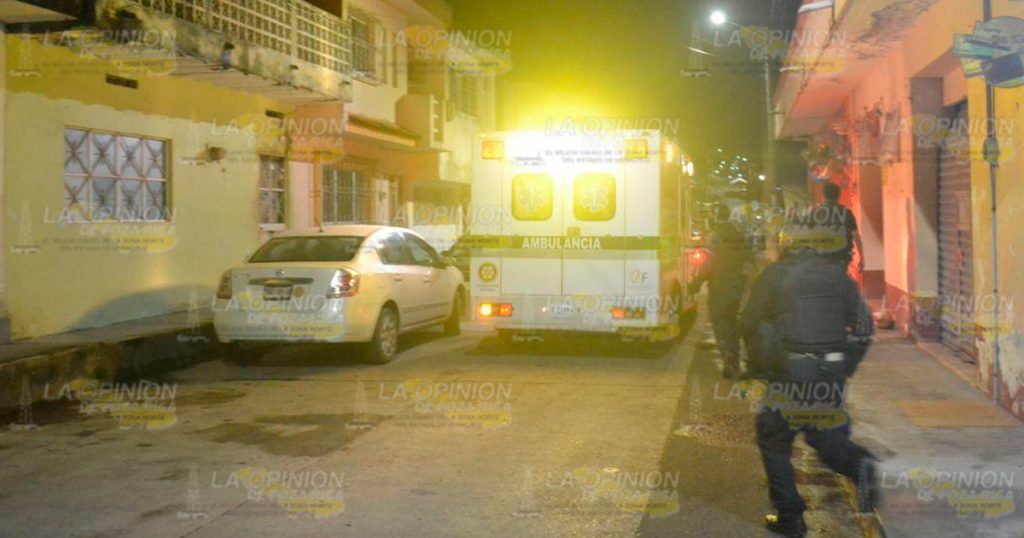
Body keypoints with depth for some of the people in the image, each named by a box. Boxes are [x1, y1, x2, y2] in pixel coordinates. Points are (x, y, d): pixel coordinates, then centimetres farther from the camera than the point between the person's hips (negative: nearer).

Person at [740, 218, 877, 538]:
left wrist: (757, 366, 16)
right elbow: (863, 328, 10)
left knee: (774, 441, 12)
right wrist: (845, 368, 20)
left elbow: (750, 324, 1)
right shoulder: (839, 276, 8)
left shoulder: (774, 275, -2)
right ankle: (859, 465, -12)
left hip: (788, 377, -3)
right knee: (826, 436, 20)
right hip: (831, 377, 4)